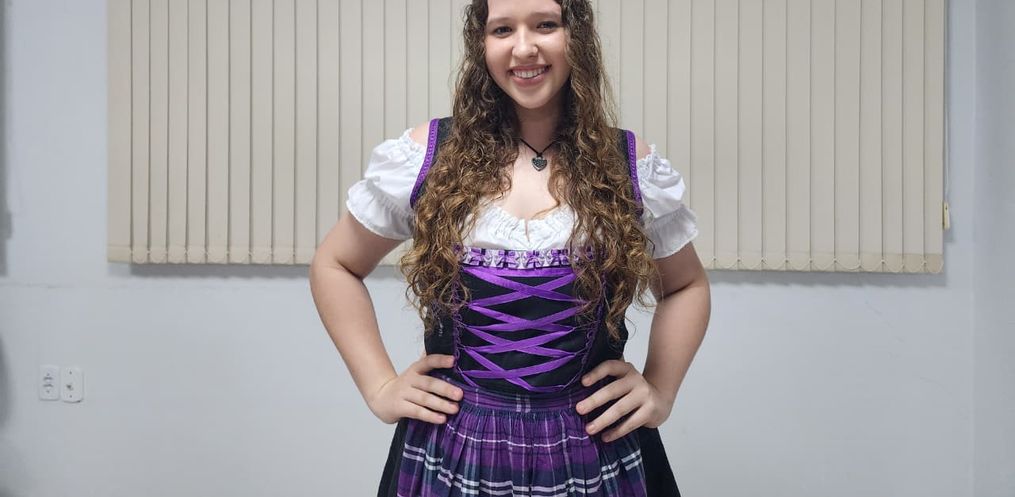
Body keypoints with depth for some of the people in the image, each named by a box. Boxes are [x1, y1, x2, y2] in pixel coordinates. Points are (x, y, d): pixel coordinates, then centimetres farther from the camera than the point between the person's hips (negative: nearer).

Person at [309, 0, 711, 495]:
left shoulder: (632, 167, -2)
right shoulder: (426, 156, -5)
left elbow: (686, 286, 14)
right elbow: (335, 265, 8)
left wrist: (661, 391, 1)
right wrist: (379, 386, 0)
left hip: (594, 454, 1)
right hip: (452, 449, 0)